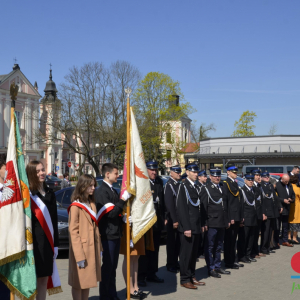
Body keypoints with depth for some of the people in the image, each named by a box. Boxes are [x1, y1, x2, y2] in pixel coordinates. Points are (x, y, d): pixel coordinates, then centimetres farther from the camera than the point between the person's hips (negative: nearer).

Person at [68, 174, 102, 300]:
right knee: (78, 283, 2)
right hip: (81, 248, -7)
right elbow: (73, 232, -15)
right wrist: (79, 256, -18)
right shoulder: (75, 206, -13)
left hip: (92, 247, 7)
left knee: (88, 280, 13)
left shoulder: (92, 204, 10)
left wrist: (99, 248, 11)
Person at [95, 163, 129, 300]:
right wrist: (123, 199, -21)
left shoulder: (113, 190, 13)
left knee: (113, 266, 15)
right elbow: (110, 213, -21)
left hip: (116, 233, 8)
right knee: (107, 266, 0)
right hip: (108, 234, -8)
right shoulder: (101, 191, -15)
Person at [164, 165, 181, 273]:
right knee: (171, 241, 3)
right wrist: (174, 220, -18)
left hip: (180, 218, 7)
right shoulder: (169, 185, -12)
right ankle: (170, 265, 12)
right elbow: (169, 204, -17)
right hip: (172, 219, -7)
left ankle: (175, 262, 26)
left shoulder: (179, 184, 11)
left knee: (178, 241, 14)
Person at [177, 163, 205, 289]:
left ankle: (192, 277, 23)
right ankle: (185, 280, 8)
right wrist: (186, 228, -18)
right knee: (186, 253, -1)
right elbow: (181, 209, -14)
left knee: (194, 253, 14)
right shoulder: (183, 186, -9)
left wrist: (201, 225, 11)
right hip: (187, 227, -8)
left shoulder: (196, 187, 15)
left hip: (196, 227, 8)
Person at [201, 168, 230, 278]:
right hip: (212, 223, -6)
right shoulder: (206, 189, -5)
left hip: (222, 223, 7)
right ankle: (211, 269, 7)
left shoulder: (222, 188, 15)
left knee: (218, 246, 14)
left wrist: (227, 220, 15)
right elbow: (203, 208, -9)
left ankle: (217, 266, 25)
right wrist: (204, 223, -13)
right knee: (210, 247, 0)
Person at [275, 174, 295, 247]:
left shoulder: (289, 185, 8)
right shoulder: (277, 185, -13)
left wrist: (291, 199, -5)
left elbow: (293, 194, 15)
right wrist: (283, 200, -19)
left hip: (286, 209, 6)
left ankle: (285, 241, 23)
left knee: (285, 226, 13)